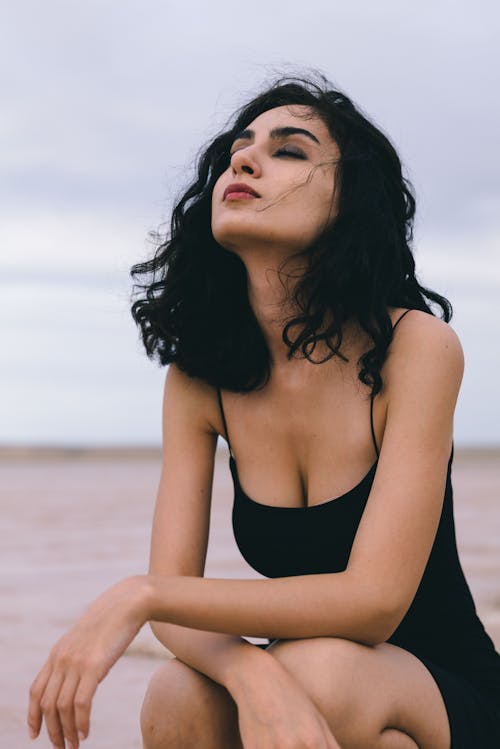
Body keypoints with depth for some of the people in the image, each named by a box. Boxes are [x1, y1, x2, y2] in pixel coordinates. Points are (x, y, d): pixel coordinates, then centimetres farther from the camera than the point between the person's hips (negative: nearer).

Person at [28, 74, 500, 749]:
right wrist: (253, 675, -33)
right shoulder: (198, 380, -4)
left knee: (320, 671, -33)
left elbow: (374, 599, -24)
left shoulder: (418, 345, -17)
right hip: (314, 681, 3)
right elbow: (173, 594, -10)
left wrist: (140, 595, -28)